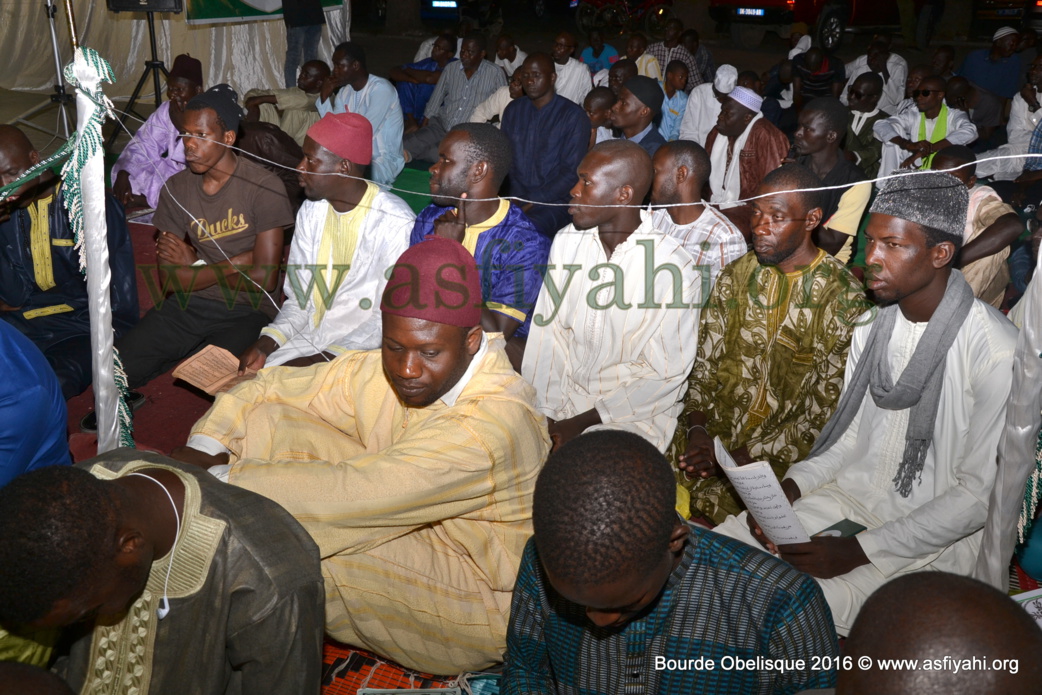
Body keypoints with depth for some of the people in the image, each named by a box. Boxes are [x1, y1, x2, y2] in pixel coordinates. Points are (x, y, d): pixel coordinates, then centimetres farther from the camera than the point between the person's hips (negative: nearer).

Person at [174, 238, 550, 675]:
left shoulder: (495, 423, -32)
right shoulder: (389, 370, -8)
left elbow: (354, 492, -35)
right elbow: (272, 388, 0)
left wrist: (220, 479, -29)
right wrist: (203, 448, -18)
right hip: (407, 533, 7)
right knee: (268, 419, -6)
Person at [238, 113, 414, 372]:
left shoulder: (395, 221, -16)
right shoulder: (311, 211, 8)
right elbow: (299, 300, 10)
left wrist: (322, 360, -22)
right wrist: (265, 343, -8)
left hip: (359, 351, -6)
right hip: (309, 338, 7)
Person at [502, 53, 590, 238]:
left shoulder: (574, 116, -2)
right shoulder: (513, 110, 15)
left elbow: (571, 173, -7)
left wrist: (531, 203, -15)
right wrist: (515, 200, -8)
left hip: (553, 202, -4)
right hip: (514, 197, 5)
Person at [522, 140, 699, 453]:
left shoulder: (674, 266, -13)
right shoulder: (566, 242, 3)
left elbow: (664, 372, -11)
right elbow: (547, 332, 2)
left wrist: (579, 424, -14)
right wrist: (542, 413, -10)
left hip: (635, 412, -4)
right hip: (564, 398, 5)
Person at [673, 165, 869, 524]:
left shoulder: (844, 299, -10)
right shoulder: (737, 275, 6)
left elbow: (824, 414, -11)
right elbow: (704, 360, 7)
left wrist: (743, 456, -16)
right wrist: (697, 428, -9)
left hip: (782, 455, -4)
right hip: (716, 431, 5)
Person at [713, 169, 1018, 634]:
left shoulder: (996, 351, -19)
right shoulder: (871, 326, 3)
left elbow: (981, 495, -17)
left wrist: (860, 551, -21)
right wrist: (793, 484, -7)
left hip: (935, 537, -6)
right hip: (850, 496, 7)